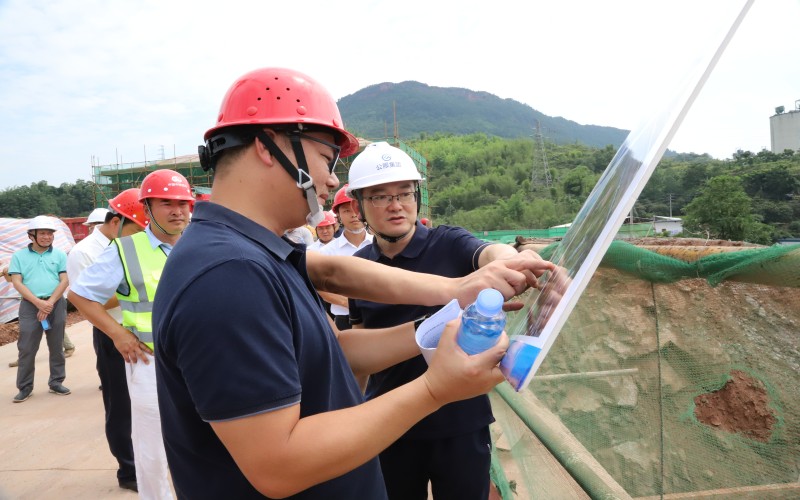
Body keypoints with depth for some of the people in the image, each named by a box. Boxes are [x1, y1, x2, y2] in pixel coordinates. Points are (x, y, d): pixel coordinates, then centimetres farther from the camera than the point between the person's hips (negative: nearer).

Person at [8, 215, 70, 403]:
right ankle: (25, 387, 13)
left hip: (56, 305, 1)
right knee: (26, 348, 1)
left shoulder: (60, 255, 6)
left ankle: (56, 382, 18)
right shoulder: (19, 256, 5)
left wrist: (49, 303, -12)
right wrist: (38, 302, -15)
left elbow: (64, 281, -1)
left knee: (56, 347, 7)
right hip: (30, 306, 0)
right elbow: (17, 282, -3)